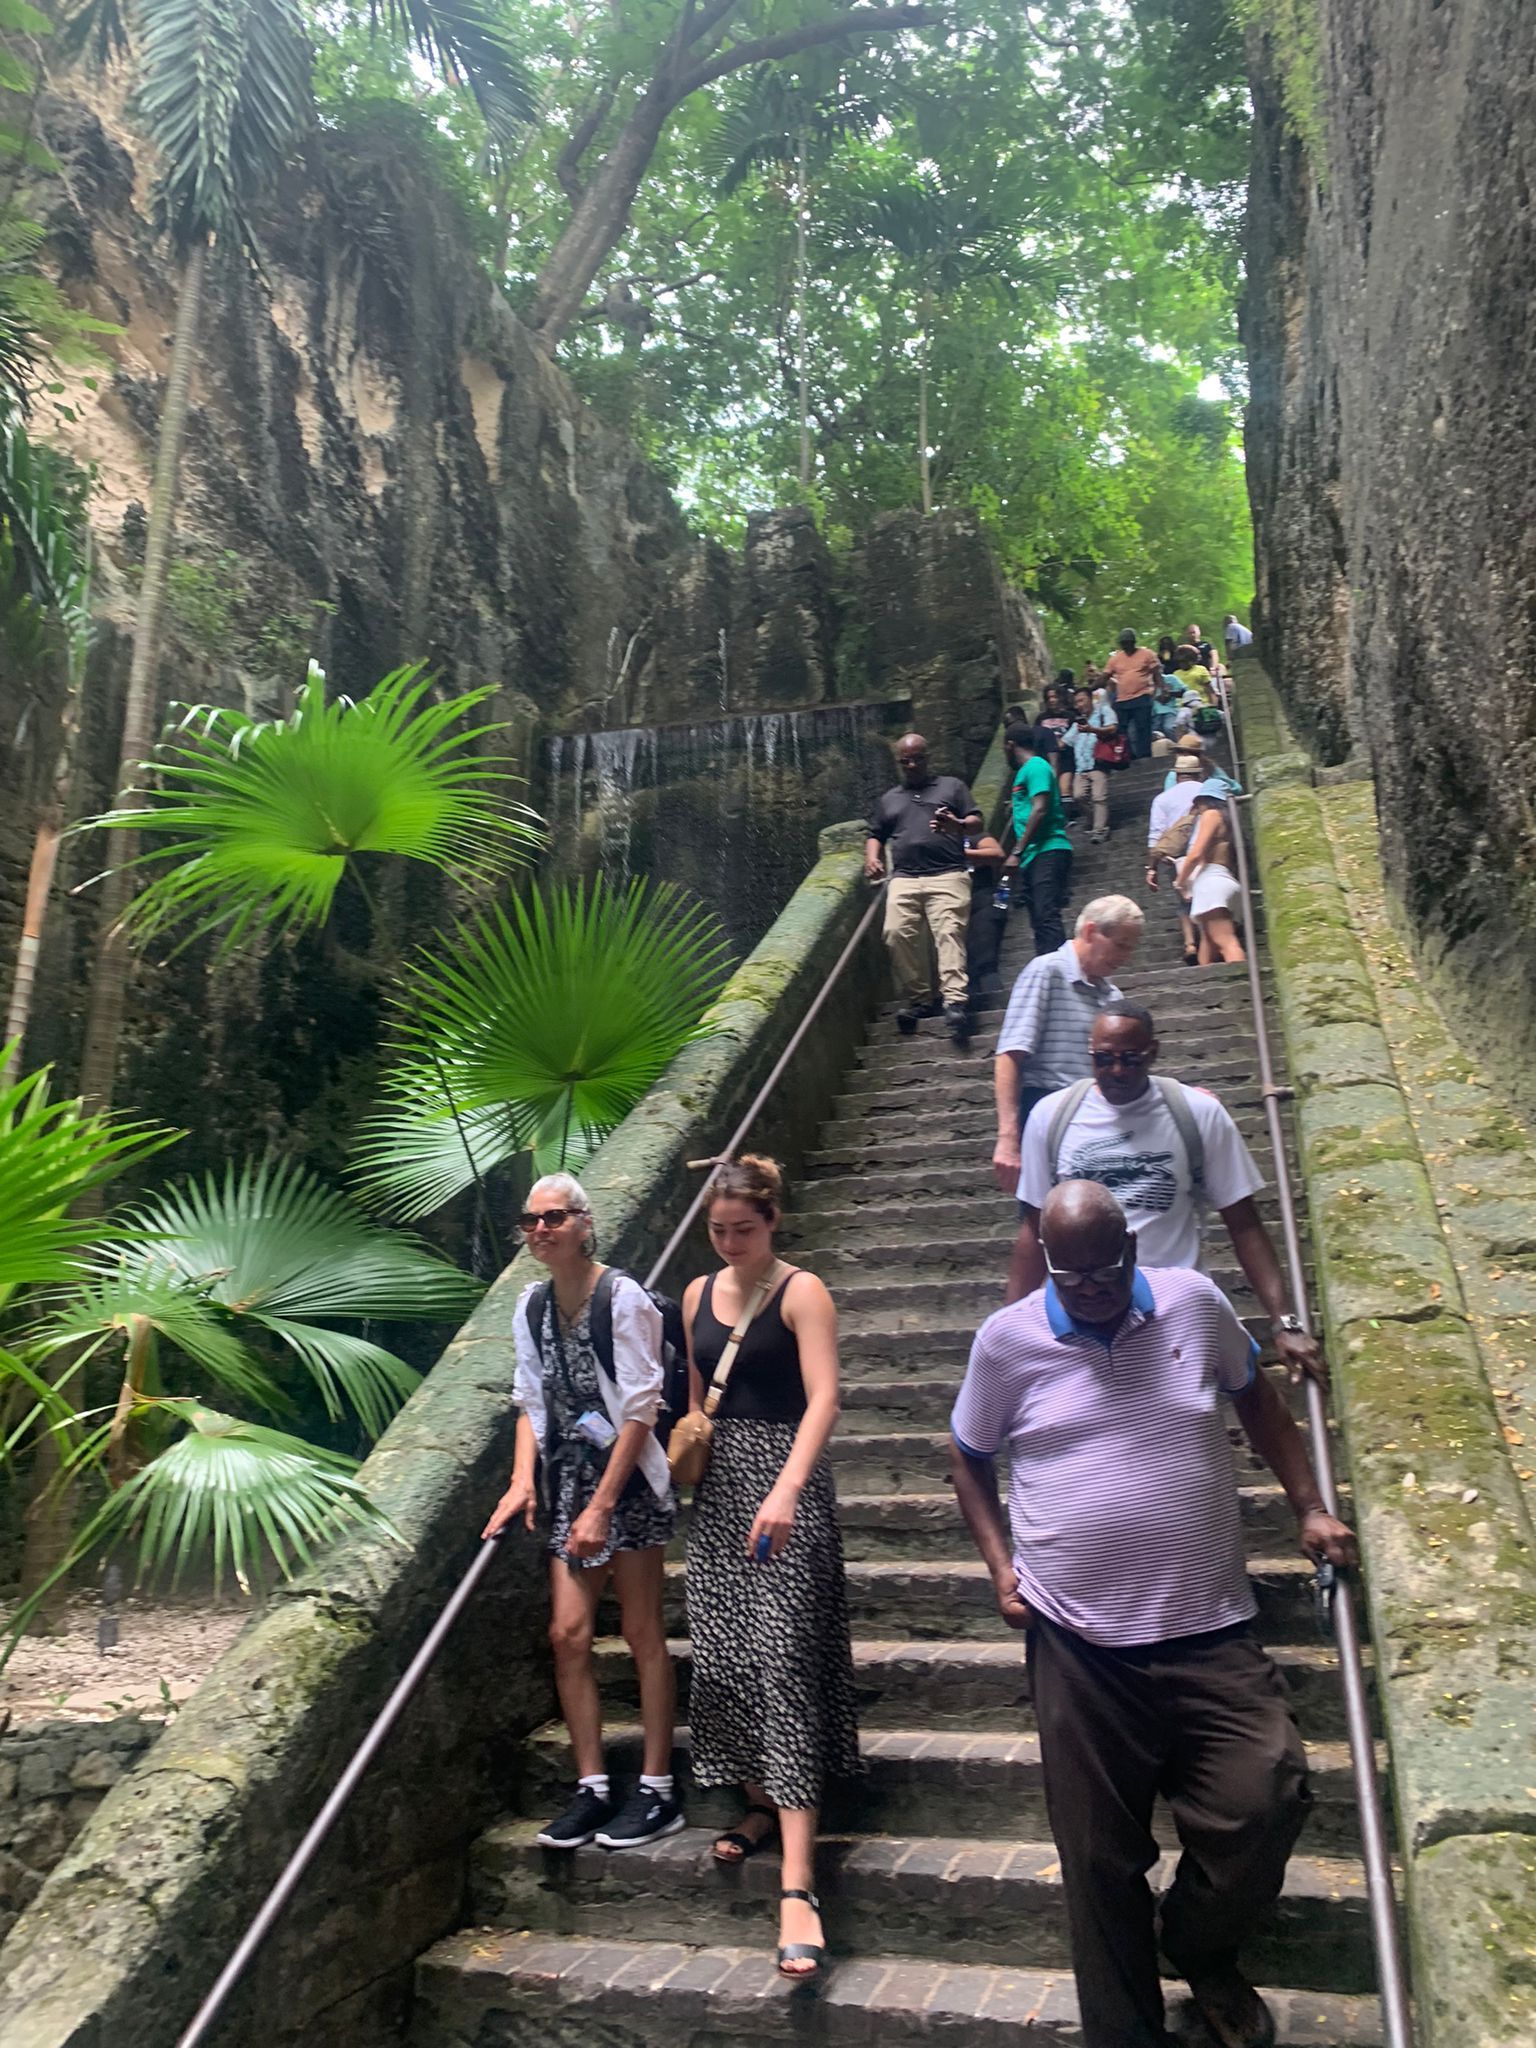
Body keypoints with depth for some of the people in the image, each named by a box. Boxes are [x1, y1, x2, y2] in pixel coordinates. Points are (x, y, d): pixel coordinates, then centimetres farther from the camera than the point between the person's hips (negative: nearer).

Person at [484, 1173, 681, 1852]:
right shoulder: (531, 1305, 4)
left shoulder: (623, 1298, -15)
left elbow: (639, 1411, -15)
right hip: (567, 1478, 6)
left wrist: (603, 1505, -16)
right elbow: (531, 1402, 11)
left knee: (642, 1633, 4)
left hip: (628, 1477, -6)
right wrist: (521, 1482, -1)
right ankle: (592, 1789, 18)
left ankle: (657, 1792, 16)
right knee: (568, 1632, 4)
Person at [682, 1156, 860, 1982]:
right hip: (718, 1486, 6)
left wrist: (786, 1488, -33)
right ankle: (761, 1804, 29)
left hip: (783, 1483, -6)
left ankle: (798, 1886, -9)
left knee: (784, 1658, -10)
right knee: (722, 1653, 9)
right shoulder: (699, 1294, 9)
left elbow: (823, 1398, -20)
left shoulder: (801, 1293, -9)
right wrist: (688, 1452, 11)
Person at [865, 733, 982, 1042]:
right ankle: (917, 999, -7)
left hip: (948, 876, -3)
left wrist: (958, 825, -14)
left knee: (949, 934, -21)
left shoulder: (951, 786, 19)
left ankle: (955, 1002, -31)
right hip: (903, 879, 3)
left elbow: (977, 822, 10)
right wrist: (872, 857, 7)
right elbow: (875, 835, 30)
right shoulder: (890, 799, 29)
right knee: (897, 933, -18)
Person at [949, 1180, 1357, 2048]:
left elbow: (1257, 1396, 16)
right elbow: (969, 1458, 9)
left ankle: (1201, 1951, 29)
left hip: (1212, 1632, 1)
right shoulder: (1008, 1340, -5)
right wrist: (1000, 1565, -1)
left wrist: (1310, 1507, 10)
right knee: (1101, 1857, 9)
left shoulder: (1194, 1302, -2)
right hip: (1081, 1647, -1)